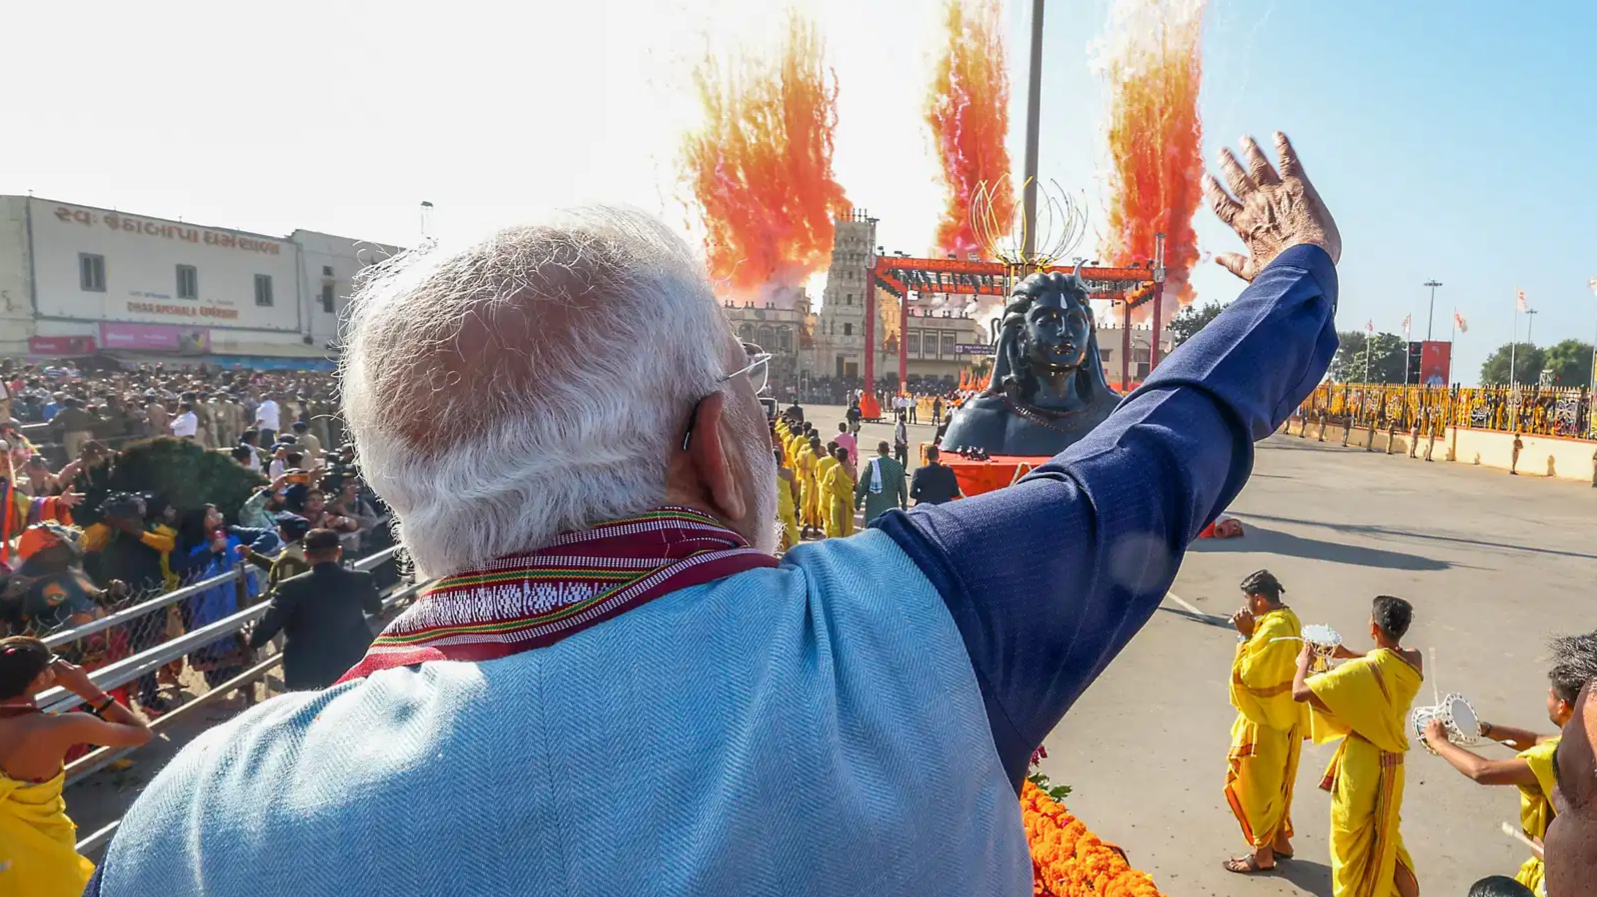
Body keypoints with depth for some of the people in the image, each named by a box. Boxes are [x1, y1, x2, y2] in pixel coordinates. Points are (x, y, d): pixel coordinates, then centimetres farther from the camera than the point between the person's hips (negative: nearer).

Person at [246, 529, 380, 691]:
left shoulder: (291, 587, -17)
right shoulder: (361, 580, -9)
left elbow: (268, 626, -8)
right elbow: (376, 608, 11)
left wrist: (252, 640, 14)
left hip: (307, 675, -2)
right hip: (355, 667, 2)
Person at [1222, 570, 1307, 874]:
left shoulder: (1273, 629, -28)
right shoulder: (1288, 619, 3)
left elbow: (1247, 673, -24)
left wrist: (1245, 636, -20)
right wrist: (1251, 632, 2)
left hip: (1266, 721, -10)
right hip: (1283, 716, 10)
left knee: (1257, 786, 5)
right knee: (1276, 784, 22)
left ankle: (1262, 853, 17)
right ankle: (1280, 841, 35)